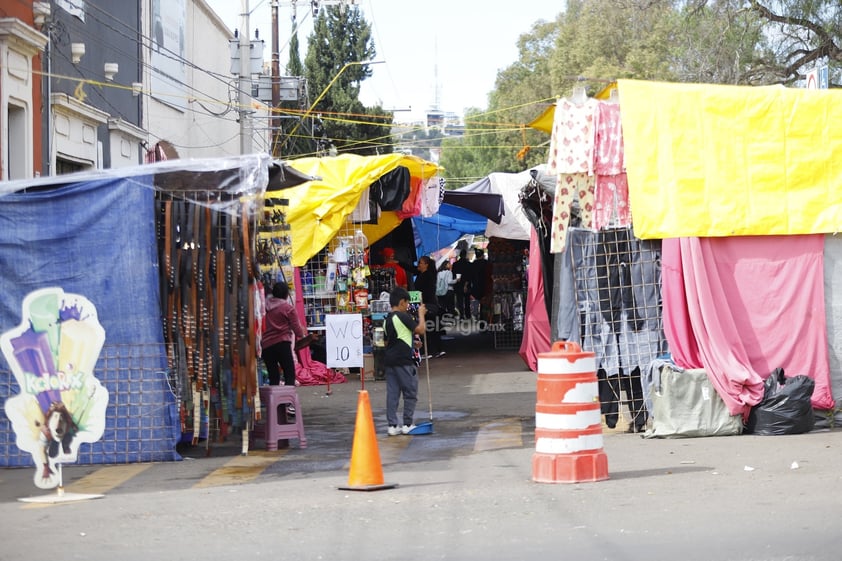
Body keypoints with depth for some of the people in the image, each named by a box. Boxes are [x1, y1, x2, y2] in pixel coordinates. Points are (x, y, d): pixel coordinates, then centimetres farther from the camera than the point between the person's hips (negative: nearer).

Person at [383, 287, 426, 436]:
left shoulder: (387, 320, 14)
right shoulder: (403, 316, -11)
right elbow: (420, 329, -14)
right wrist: (421, 314, 1)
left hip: (389, 360, 7)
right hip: (404, 361, -7)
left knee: (392, 393, 6)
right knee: (410, 393, 3)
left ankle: (392, 425, 4)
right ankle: (407, 425, 5)